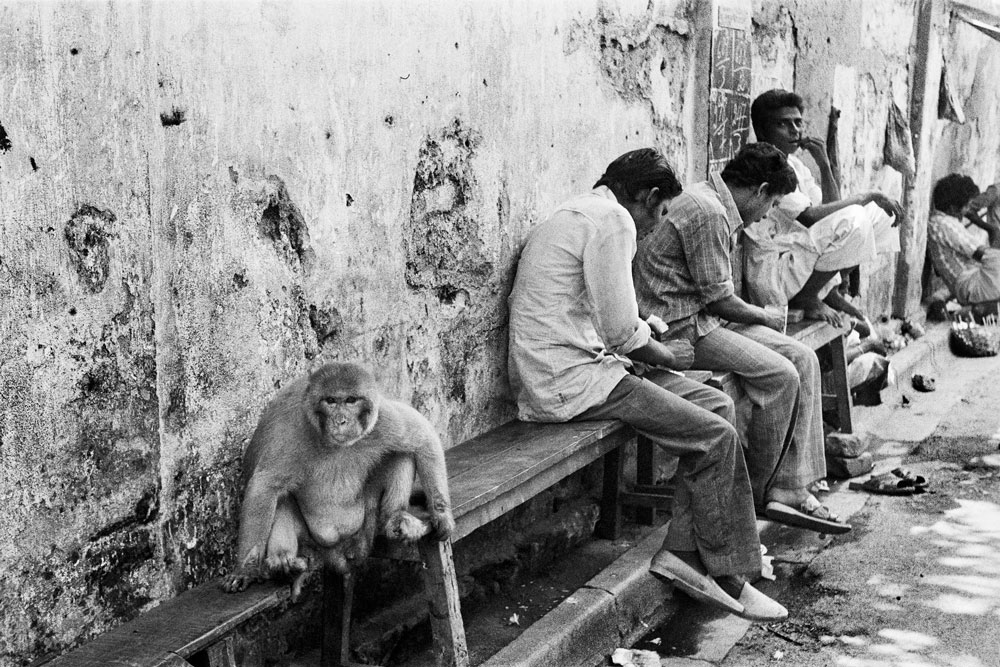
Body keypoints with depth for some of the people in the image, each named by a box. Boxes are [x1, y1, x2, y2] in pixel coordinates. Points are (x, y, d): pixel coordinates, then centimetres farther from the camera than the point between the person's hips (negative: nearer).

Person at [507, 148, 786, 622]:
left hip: (571, 366, 11)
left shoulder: (583, 213, 21)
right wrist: (666, 356, 2)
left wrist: (657, 348, 13)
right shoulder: (613, 219, -12)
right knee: (718, 438, -11)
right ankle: (728, 577, 2)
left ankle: (683, 552, 6)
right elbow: (620, 329, -16)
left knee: (717, 405, 8)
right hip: (569, 381, -11)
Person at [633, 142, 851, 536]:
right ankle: (758, 494, 0)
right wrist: (766, 317, 1)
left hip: (701, 318, 10)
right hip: (678, 327, -10)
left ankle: (789, 492, -4)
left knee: (803, 359, -1)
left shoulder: (716, 206, 16)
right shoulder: (707, 212, -17)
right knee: (780, 375, -18)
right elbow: (719, 299, -16)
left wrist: (762, 316, 9)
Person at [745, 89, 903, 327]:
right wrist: (867, 196, -17)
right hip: (769, 276, -10)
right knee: (853, 219, -25)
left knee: (875, 213, 10)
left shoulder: (793, 164, 12)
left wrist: (824, 164, -2)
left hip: (796, 259, 10)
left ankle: (829, 291, 9)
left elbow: (831, 207, 11)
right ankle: (806, 299, -11)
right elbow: (811, 217, -24)